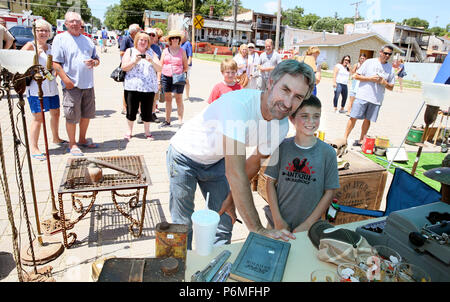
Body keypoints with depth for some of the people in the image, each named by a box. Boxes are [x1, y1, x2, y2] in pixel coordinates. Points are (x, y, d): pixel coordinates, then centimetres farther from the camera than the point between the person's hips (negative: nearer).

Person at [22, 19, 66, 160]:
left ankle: (56, 138, 37)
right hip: (36, 88, -7)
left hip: (51, 87, 7)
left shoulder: (51, 47, 16)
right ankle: (33, 147, 0)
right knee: (38, 117, -8)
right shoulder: (30, 46, -3)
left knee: (55, 113, 16)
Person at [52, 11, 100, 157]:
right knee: (72, 117, -1)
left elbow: (97, 59, 21)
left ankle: (82, 139, 29)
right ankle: (72, 144, 12)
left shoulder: (87, 40, 16)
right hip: (72, 85, -6)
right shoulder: (60, 39, -2)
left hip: (88, 84, 6)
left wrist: (94, 62, -3)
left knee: (87, 114, 13)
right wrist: (66, 80, -18)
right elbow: (56, 63, -9)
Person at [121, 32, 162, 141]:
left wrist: (152, 61, -11)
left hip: (149, 87, 1)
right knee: (131, 110, 3)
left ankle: (147, 131, 19)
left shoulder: (152, 53, 15)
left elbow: (159, 69, 7)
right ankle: (129, 131, 20)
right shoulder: (130, 51, 11)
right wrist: (135, 61, -13)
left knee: (147, 111, 2)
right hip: (132, 86, -1)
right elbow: (124, 67, 1)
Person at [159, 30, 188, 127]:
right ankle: (167, 120, 16)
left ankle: (180, 121, 5)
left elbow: (186, 67, 9)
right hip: (166, 77, 2)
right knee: (168, 99, 8)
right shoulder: (165, 51, 10)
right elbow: (160, 65, 10)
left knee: (179, 99, -1)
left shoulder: (182, 51, 6)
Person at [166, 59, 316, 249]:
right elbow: (235, 173, -43)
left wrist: (230, 198, 2)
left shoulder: (281, 126, -16)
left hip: (216, 161, 5)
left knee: (224, 223, 7)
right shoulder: (238, 104, -40)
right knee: (183, 223, 4)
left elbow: (254, 162, 0)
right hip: (185, 155, -5)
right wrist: (257, 229, -39)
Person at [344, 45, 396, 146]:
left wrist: (384, 83, -8)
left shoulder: (390, 69, 10)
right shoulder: (369, 62, 3)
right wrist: (370, 78, -11)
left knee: (367, 120, 6)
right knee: (353, 117, -4)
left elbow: (391, 88, 13)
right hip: (362, 96, -3)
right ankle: (345, 138, 3)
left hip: (376, 99, 3)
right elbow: (357, 76, 1)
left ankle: (361, 140, 18)